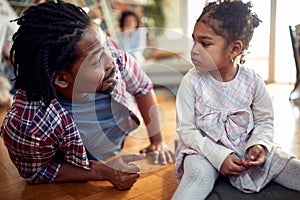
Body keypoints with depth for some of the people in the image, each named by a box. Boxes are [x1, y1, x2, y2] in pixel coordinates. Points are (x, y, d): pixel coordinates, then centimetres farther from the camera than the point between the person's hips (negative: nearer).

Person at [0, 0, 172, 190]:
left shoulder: (104, 47, -31)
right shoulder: (28, 127, -40)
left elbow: (142, 87, -11)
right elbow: (35, 174, -17)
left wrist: (158, 142, -10)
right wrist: (103, 171, -28)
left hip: (127, 144, 3)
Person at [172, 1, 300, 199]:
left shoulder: (252, 80, -9)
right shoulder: (192, 81, -15)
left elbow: (264, 122, 2)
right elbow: (186, 129, -13)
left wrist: (259, 144, -19)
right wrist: (218, 156, -21)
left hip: (246, 146, 3)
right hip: (204, 148, -2)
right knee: (199, 174, -33)